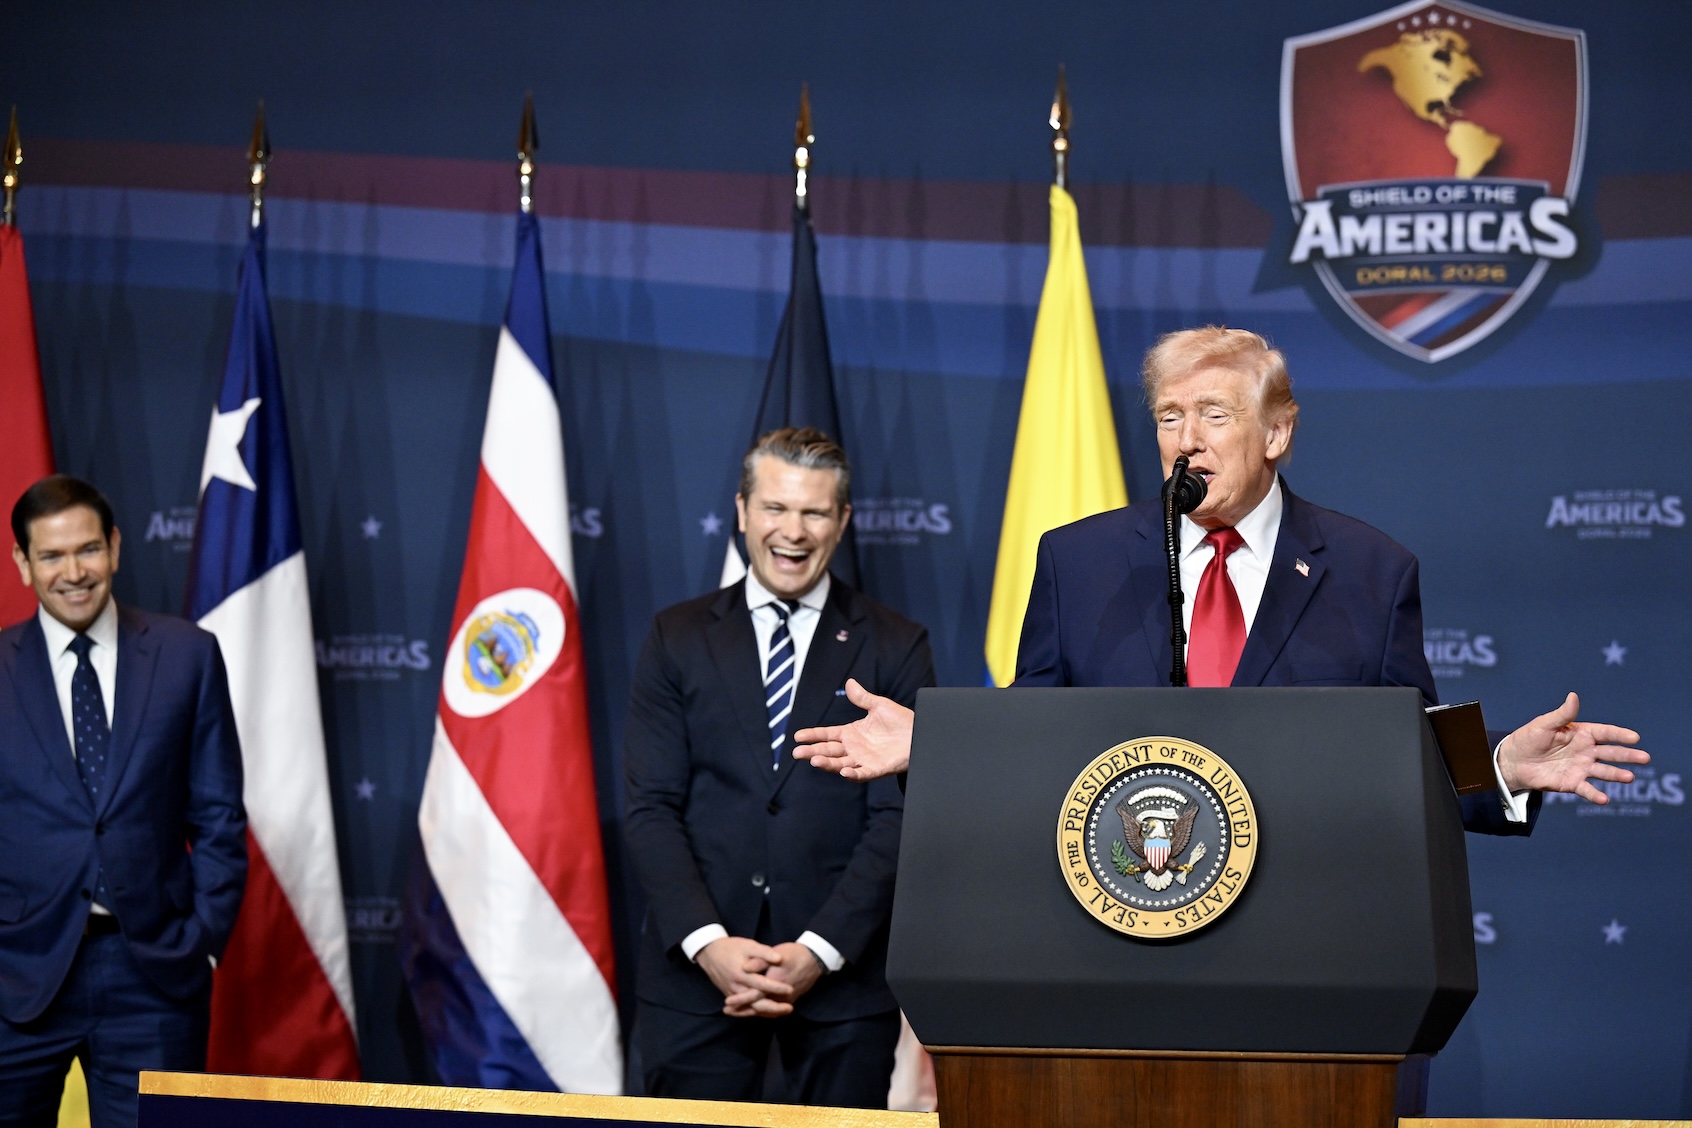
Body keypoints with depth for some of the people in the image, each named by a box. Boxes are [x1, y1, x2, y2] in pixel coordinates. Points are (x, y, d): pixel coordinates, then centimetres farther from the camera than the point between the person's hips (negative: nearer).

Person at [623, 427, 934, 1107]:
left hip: (843, 977, -1)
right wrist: (709, 943, -12)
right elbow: (651, 807, 1)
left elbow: (897, 816, -2)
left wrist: (819, 951, -12)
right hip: (695, 972, 1)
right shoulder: (678, 639, 8)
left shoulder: (895, 649, 4)